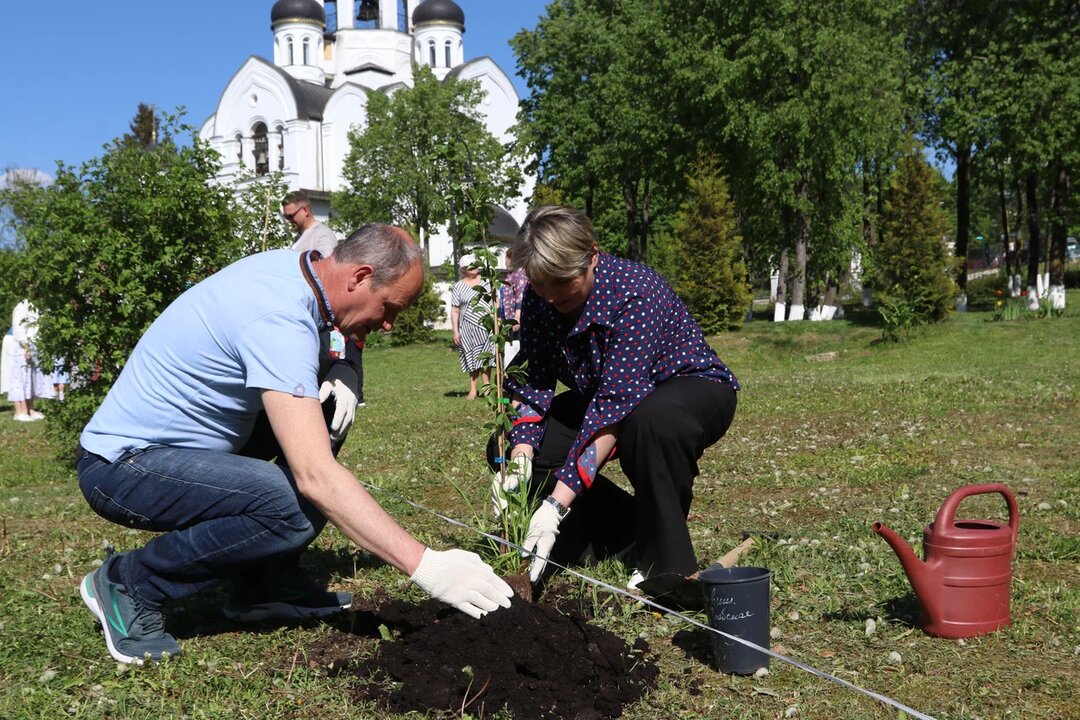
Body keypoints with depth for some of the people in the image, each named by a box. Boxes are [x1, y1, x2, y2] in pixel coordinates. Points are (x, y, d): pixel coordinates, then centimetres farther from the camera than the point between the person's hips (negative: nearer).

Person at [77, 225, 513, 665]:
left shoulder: (286, 265, 0)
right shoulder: (279, 320, -29)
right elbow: (316, 478, -36)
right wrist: (424, 566, -36)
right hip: (120, 466, -10)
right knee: (293, 506, -31)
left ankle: (262, 585, 8)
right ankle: (129, 582, -9)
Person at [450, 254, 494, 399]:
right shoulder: (458, 287, 4)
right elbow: (454, 311, 3)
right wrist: (455, 331, -4)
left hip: (487, 325, 1)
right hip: (468, 326, -1)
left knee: (486, 357, -1)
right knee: (473, 359, 3)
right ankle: (472, 390, 9)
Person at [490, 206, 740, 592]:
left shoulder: (636, 292, -32)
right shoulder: (538, 299, -12)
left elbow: (617, 402, -39)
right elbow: (532, 382, -11)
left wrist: (557, 504, -44)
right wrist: (519, 460, -30)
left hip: (691, 389, -7)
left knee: (654, 419, -43)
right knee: (504, 449, -8)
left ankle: (667, 563, -21)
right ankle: (626, 534, 4)